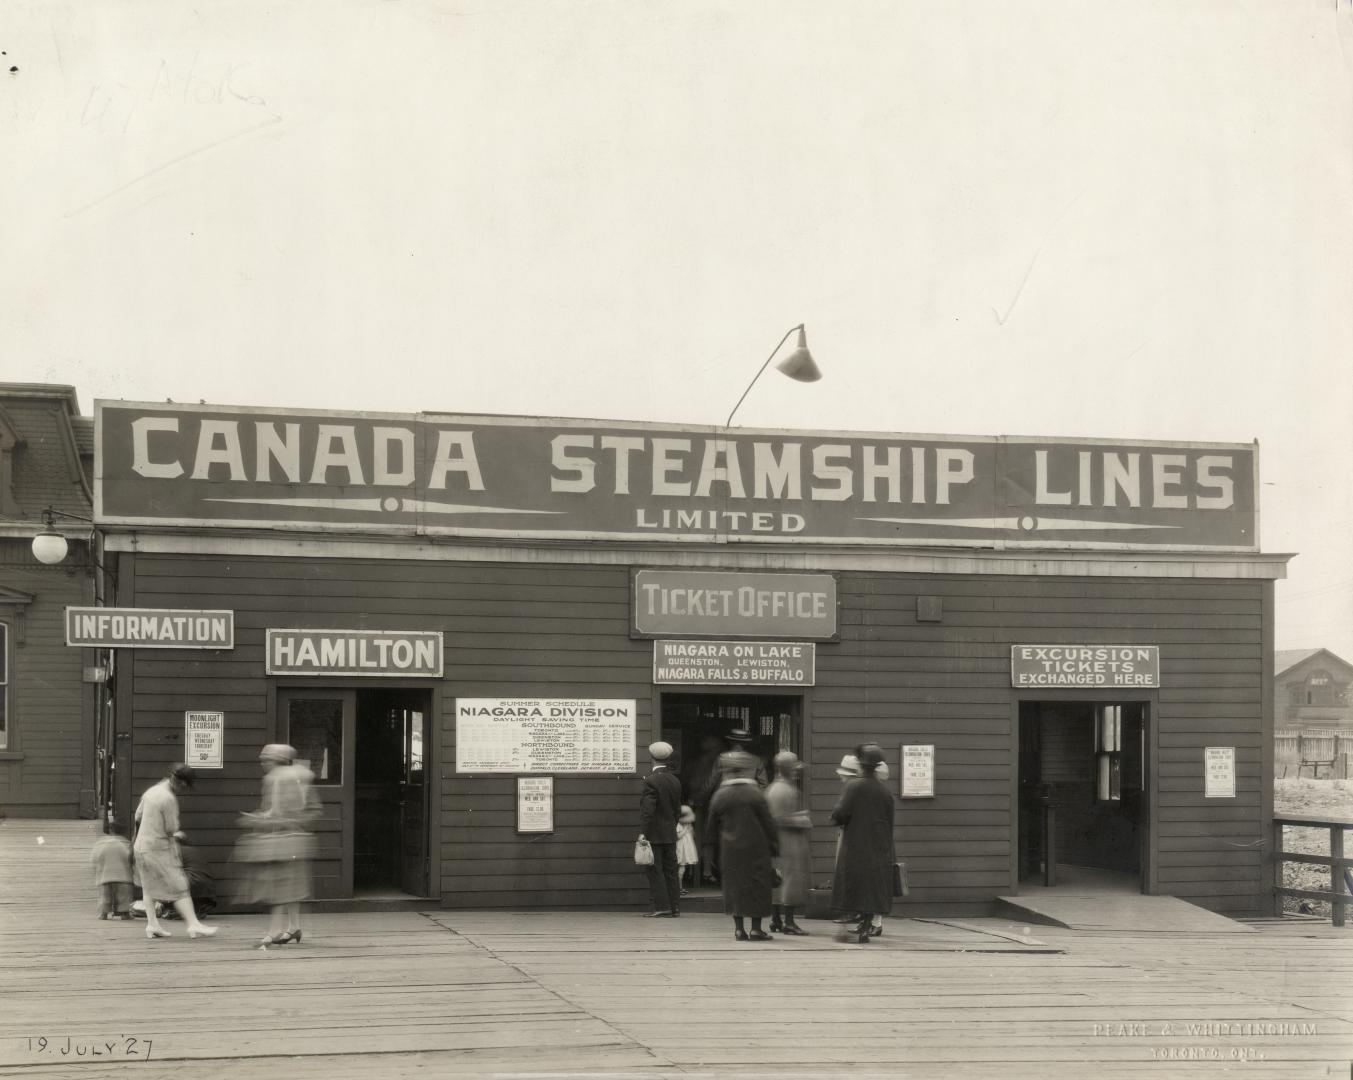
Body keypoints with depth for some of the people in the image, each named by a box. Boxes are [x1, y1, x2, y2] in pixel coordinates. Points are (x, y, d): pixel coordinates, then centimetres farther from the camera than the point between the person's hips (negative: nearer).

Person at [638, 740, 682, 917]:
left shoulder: (651, 780, -14)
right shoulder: (675, 781, 9)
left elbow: (647, 809, -19)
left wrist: (642, 832, -19)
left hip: (654, 835, -7)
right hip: (670, 834, 7)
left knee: (654, 871, -3)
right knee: (670, 871, 10)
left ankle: (662, 906, -6)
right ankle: (674, 907, 11)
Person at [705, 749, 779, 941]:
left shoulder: (719, 796, -1)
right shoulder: (755, 794, -9)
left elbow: (712, 826, 7)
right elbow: (767, 823, -7)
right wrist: (774, 846, 2)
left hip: (730, 850, 3)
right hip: (755, 849, -3)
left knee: (734, 886, 10)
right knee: (757, 886, 3)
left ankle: (739, 928, 8)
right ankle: (756, 929, 1)